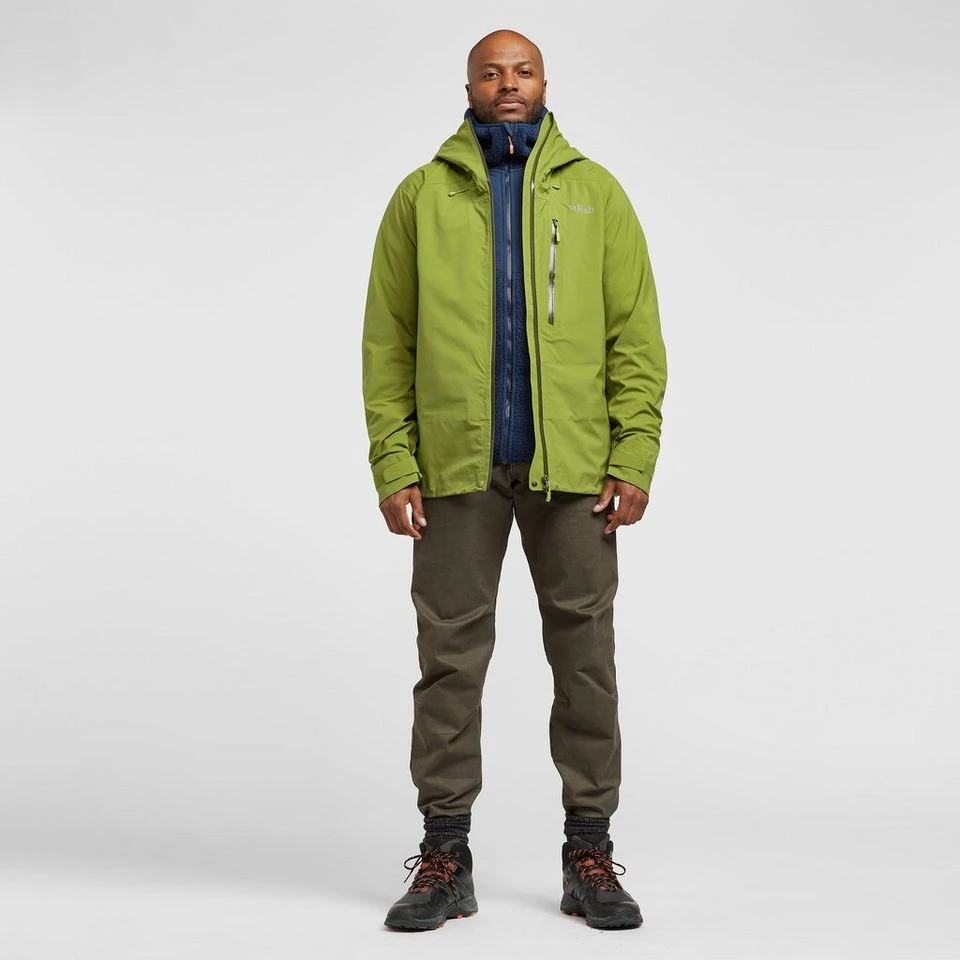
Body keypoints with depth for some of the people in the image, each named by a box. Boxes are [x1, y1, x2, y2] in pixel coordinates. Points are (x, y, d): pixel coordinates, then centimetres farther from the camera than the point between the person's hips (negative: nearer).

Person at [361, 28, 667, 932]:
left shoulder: (594, 191, 8)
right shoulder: (420, 196, 8)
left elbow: (636, 337, 3)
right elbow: (386, 343, 4)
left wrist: (634, 461, -6)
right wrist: (393, 467, -5)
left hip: (572, 467, 0)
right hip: (456, 468, 0)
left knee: (585, 657, 5)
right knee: (449, 659, 4)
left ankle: (589, 852, 17)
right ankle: (445, 856, 15)